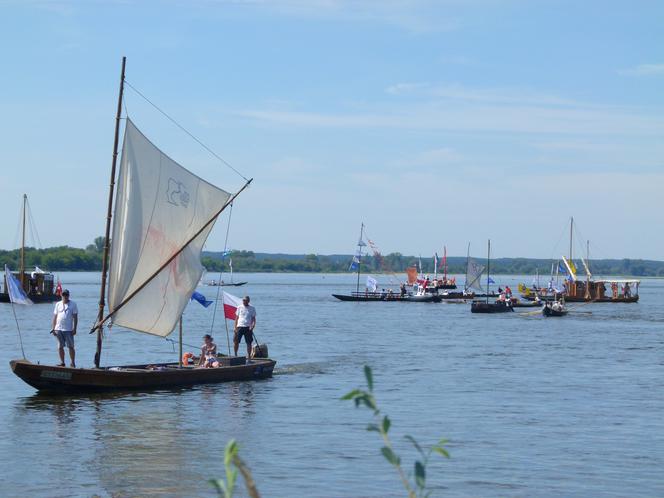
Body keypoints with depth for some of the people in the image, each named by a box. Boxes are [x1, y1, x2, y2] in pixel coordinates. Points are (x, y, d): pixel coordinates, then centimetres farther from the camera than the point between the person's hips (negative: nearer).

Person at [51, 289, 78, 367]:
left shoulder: (73, 304, 4)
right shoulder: (58, 304, 12)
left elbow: (75, 317, 0)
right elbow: (55, 317, 13)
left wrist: (74, 329, -7)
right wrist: (53, 328, 6)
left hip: (68, 329, -3)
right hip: (58, 329, 3)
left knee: (71, 346, -3)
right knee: (60, 347, 5)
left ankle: (73, 363, 2)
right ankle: (62, 362, 13)